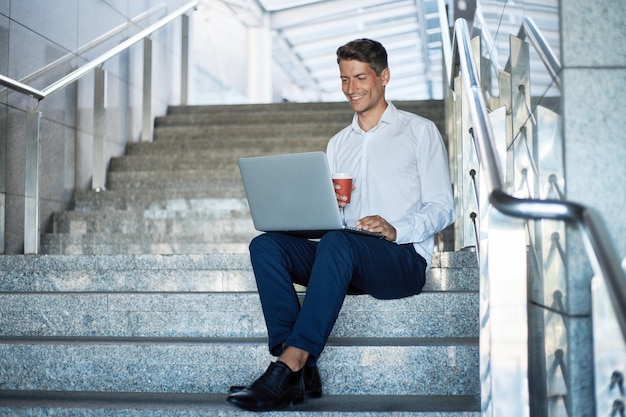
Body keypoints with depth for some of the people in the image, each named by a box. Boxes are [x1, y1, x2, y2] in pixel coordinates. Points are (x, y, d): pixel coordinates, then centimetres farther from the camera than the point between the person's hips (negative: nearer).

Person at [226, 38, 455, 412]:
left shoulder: (419, 131, 9)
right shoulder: (338, 144, 25)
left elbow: (443, 208, 0)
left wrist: (396, 229, -19)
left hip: (404, 258, -5)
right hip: (346, 260, 6)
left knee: (338, 241, -37)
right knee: (265, 244, -20)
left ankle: (289, 365, -42)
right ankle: (300, 371, -33)